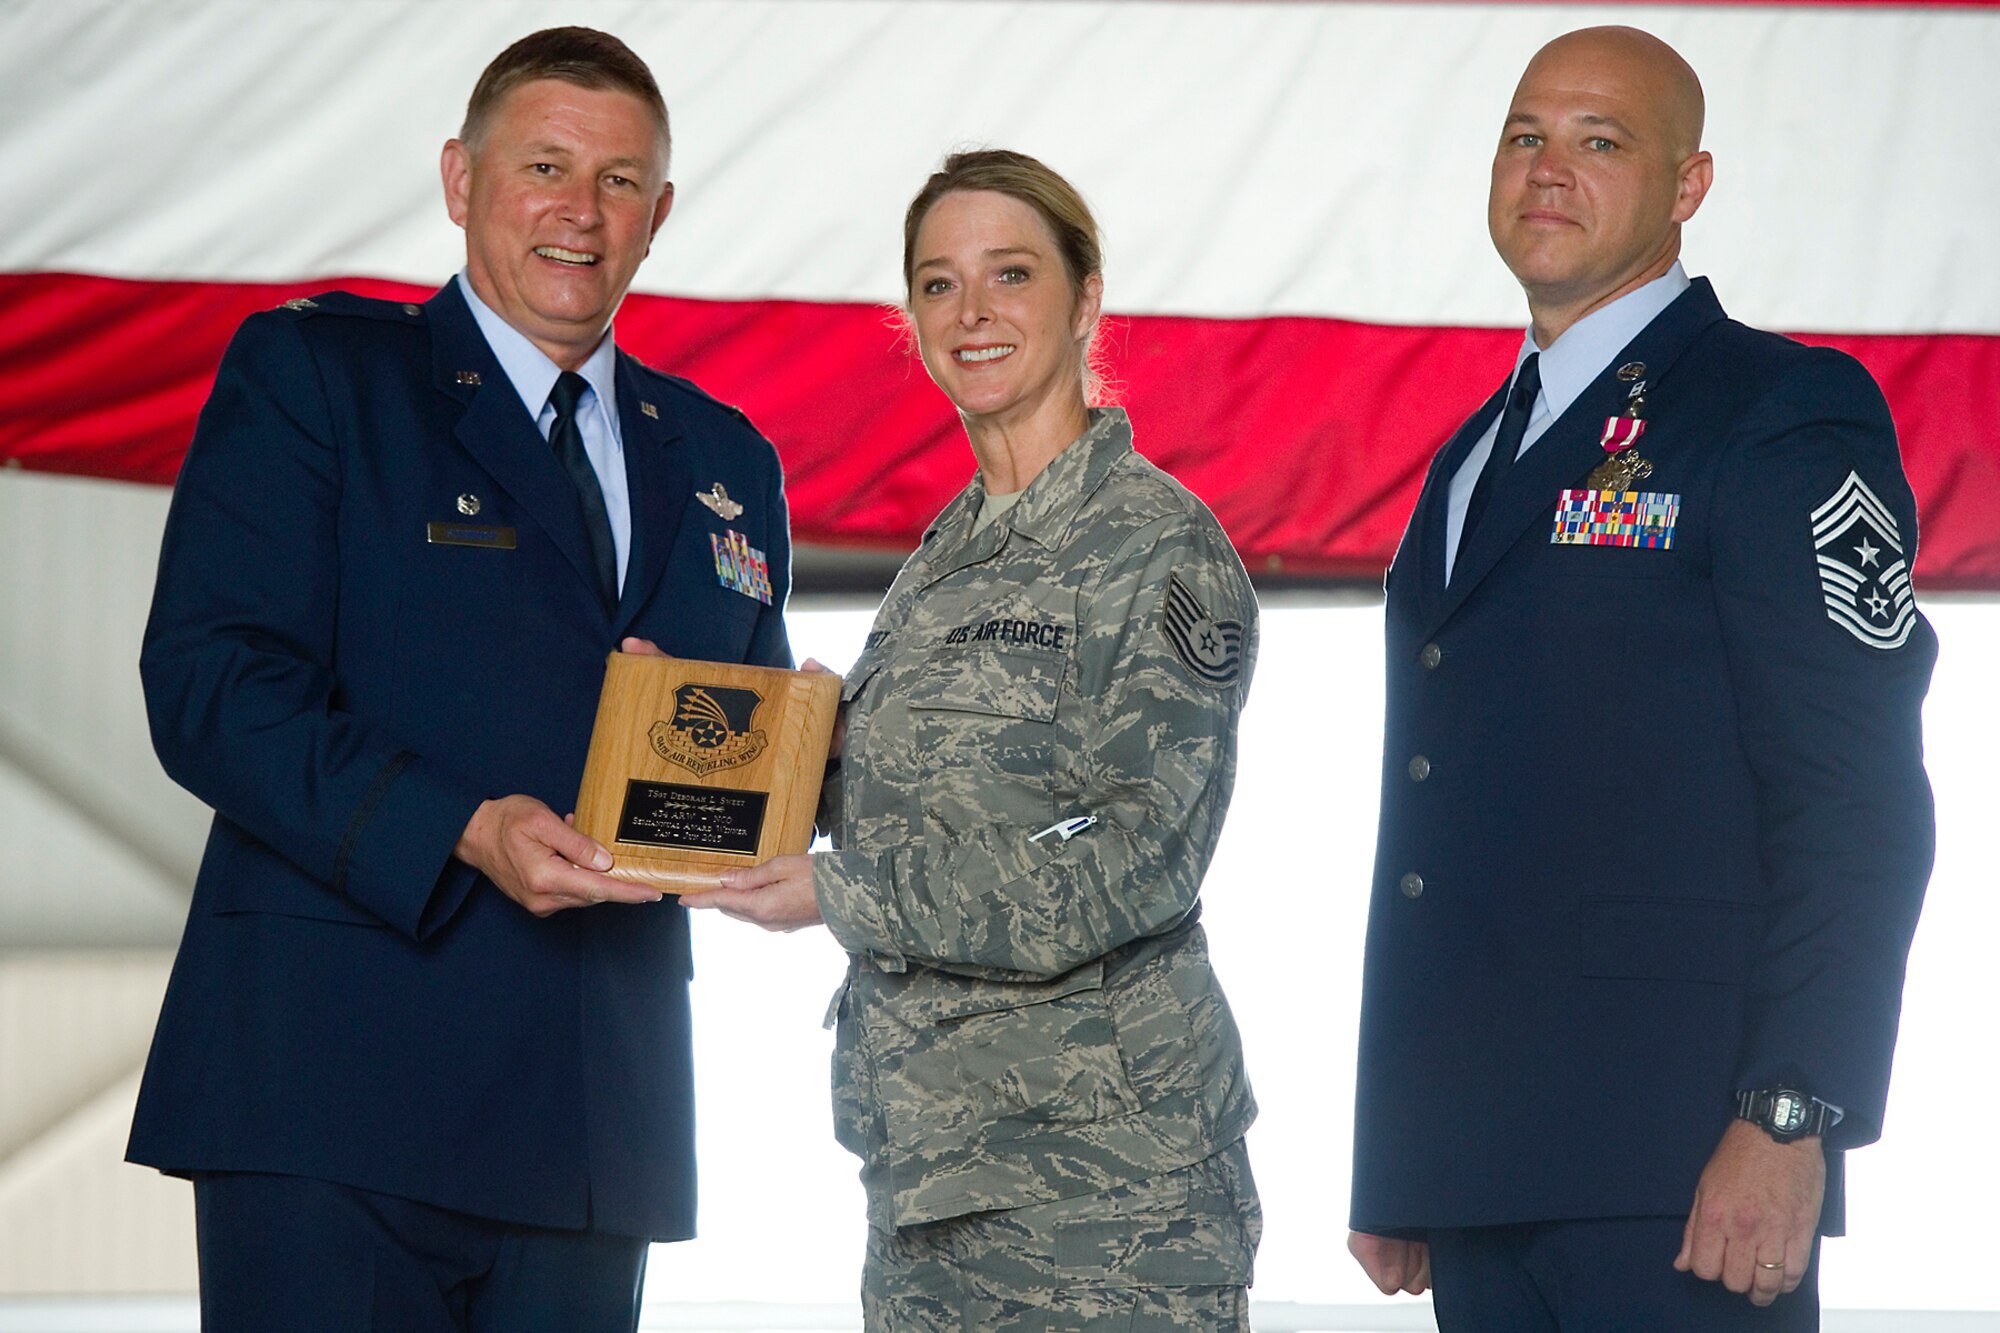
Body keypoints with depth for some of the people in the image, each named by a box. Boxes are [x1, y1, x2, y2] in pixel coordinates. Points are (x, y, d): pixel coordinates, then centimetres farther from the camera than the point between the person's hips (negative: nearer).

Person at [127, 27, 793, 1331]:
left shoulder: (723, 461, 20)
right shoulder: (309, 375, 4)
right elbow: (209, 685, -8)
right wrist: (460, 831, -20)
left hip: (594, 1120, 5)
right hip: (336, 1084, -5)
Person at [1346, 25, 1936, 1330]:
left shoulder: (1783, 413, -2)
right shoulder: (1477, 453, 22)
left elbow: (1857, 800, -11)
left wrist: (1790, 1123, -19)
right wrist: (1390, 1155, 19)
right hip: (1476, 1168, 7)